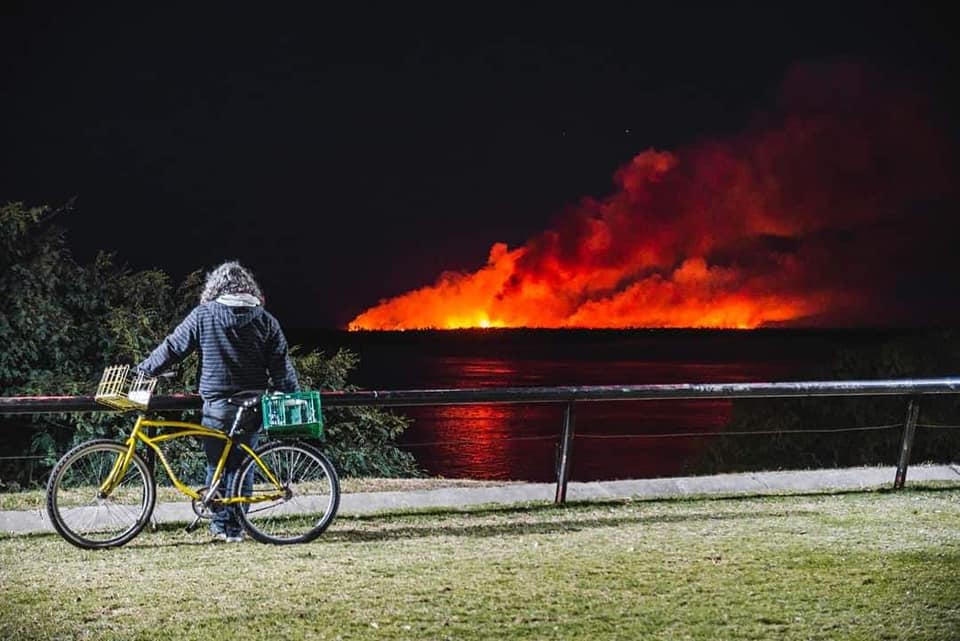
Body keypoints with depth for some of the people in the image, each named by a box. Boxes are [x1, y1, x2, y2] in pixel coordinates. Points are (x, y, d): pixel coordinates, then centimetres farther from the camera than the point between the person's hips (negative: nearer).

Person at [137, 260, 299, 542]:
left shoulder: (203, 316, -4)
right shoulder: (264, 320, 1)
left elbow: (172, 348, 1)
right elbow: (282, 366, 0)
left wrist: (142, 370, 13)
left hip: (217, 405, -2)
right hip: (252, 407, 2)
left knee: (216, 464, 13)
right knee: (241, 465, 10)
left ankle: (219, 523, 16)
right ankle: (236, 527, 11)